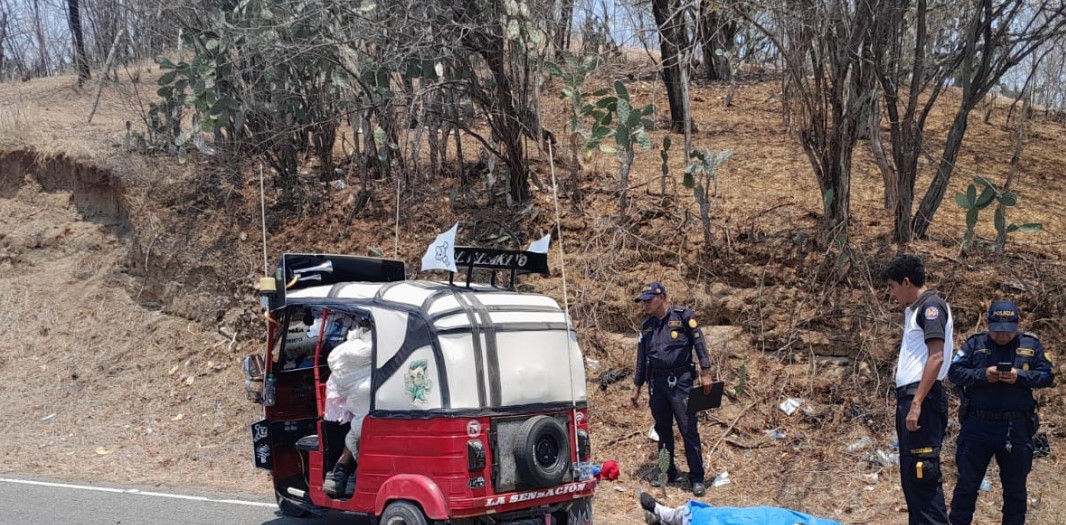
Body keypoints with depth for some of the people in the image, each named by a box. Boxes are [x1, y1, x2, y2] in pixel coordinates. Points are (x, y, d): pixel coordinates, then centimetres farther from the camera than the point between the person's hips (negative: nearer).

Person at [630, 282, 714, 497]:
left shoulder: (683, 316, -2)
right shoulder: (647, 327, 13)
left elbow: (699, 343, -5)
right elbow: (641, 361, 18)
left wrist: (705, 372, -12)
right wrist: (636, 388, 18)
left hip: (680, 381, -5)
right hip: (656, 383, 5)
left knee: (688, 430, -5)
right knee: (663, 430, 11)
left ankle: (697, 478, 1)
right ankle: (667, 472, 23)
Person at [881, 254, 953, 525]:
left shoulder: (931, 305, -9)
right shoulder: (915, 309, 19)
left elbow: (936, 357, -19)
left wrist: (917, 403, -23)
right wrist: (907, 401, 16)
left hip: (922, 399, -10)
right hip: (909, 396, 10)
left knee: (922, 472, -11)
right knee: (911, 473, 13)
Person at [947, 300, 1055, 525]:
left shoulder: (1031, 345, 5)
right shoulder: (974, 343, 1)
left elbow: (1047, 375, 0)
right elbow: (954, 371, -4)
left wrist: (1020, 377, -17)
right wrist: (982, 375, -20)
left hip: (1017, 428, 1)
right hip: (977, 426, -1)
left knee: (1015, 488, 14)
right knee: (967, 483, 6)